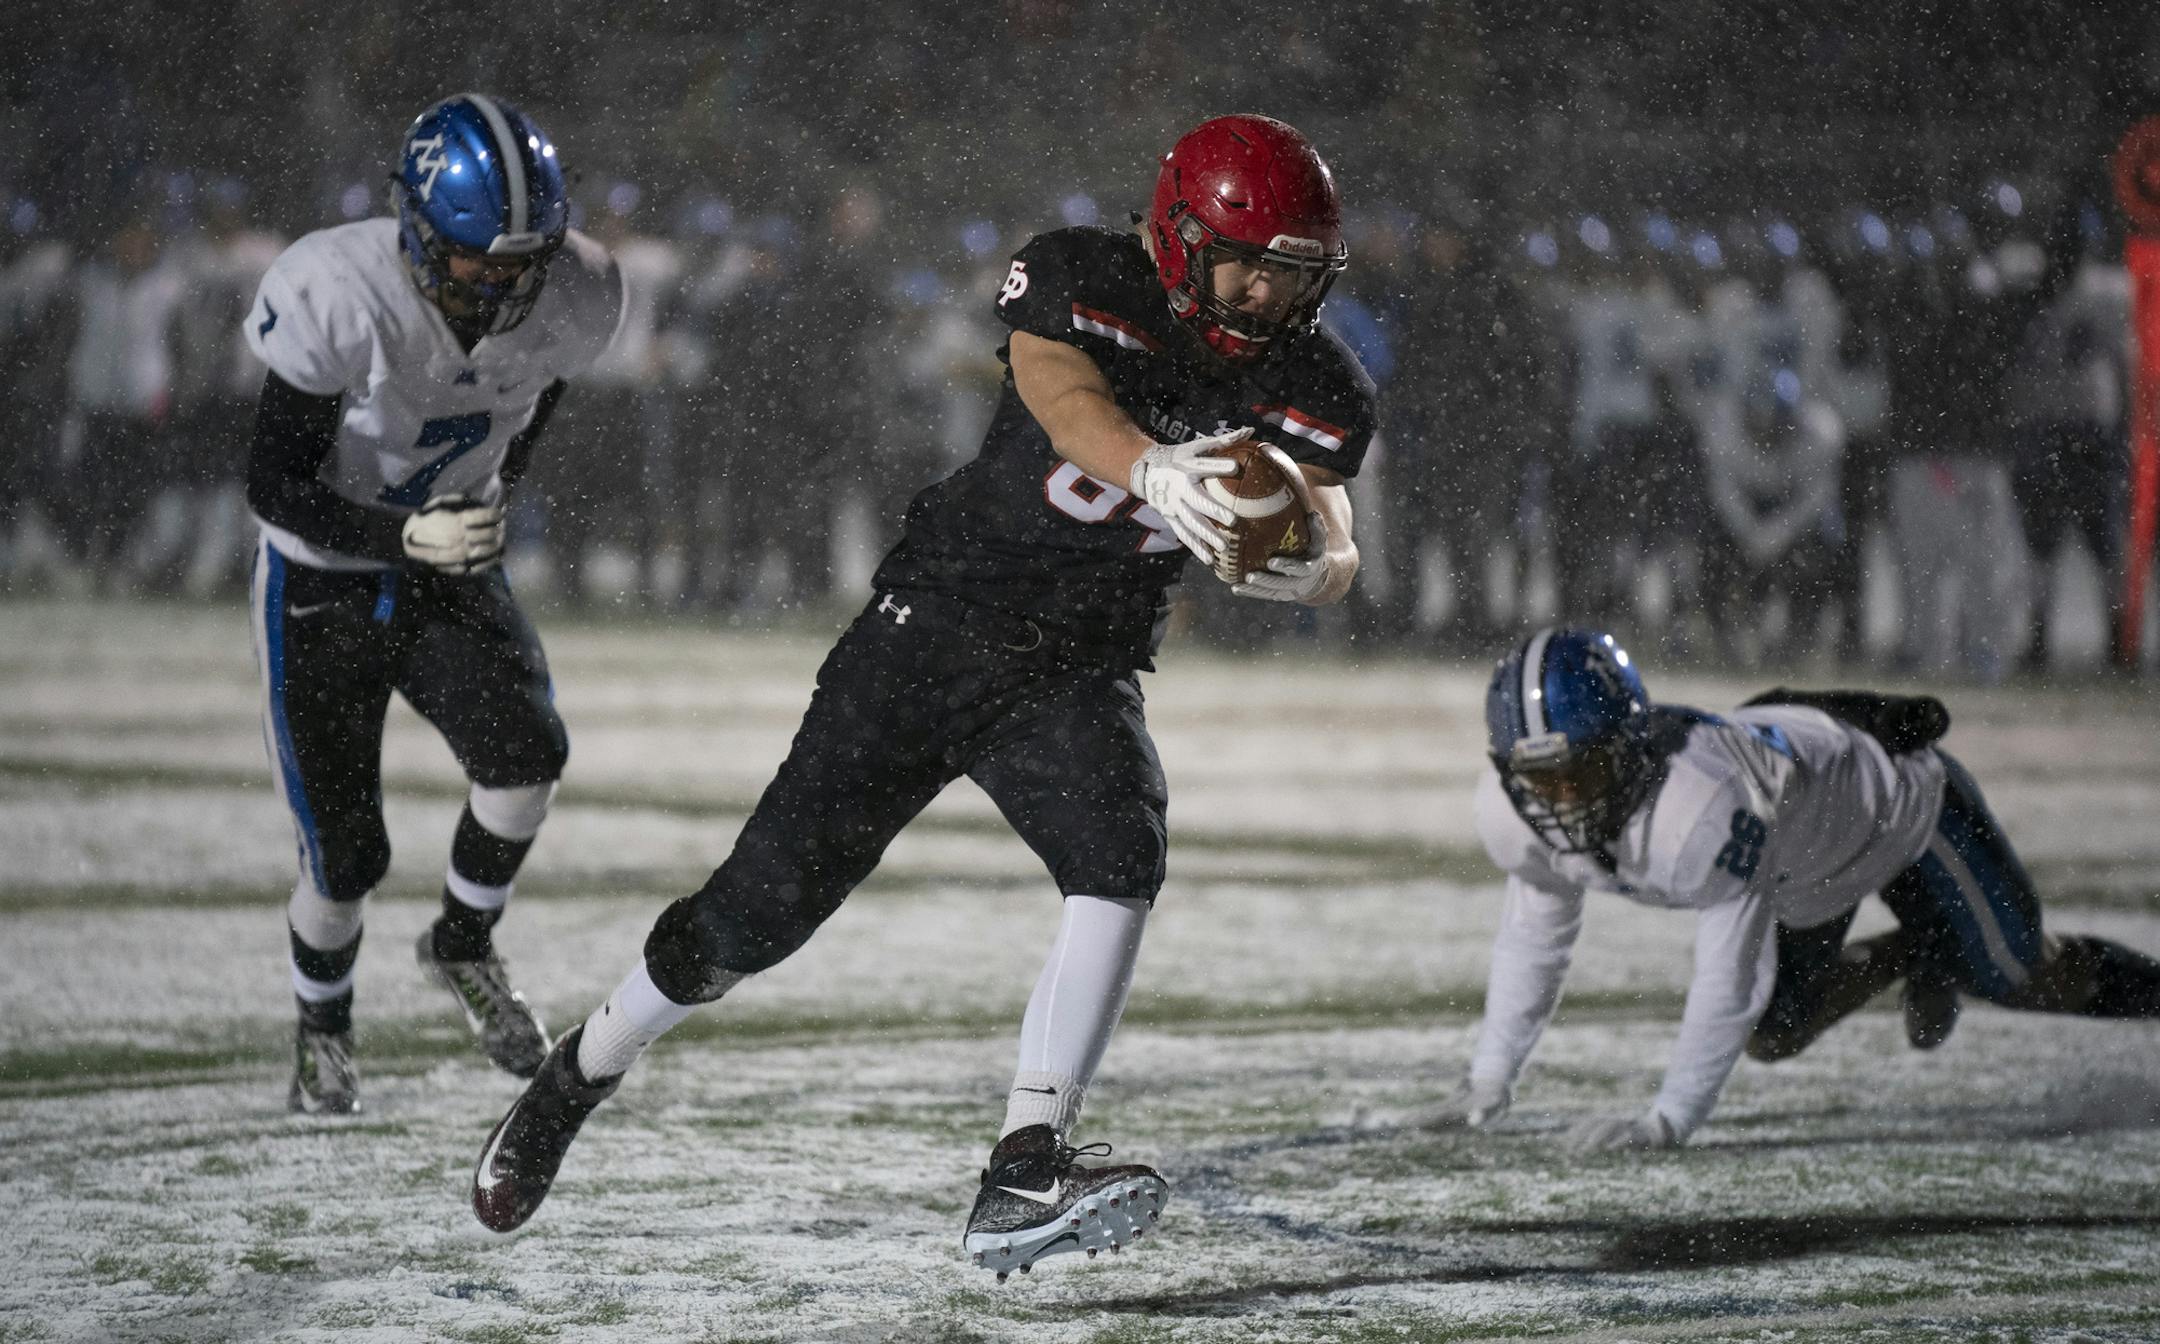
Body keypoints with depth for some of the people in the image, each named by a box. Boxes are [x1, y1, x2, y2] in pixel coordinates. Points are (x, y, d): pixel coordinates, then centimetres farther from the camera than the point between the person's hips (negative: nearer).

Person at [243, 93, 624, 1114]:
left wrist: (493, 488, 9)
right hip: (320, 585, -3)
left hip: (450, 571, 3)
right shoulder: (339, 299, -29)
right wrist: (404, 537, -36)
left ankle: (463, 947, 6)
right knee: (345, 858, 0)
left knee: (527, 752, -23)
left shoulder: (569, 300, -16)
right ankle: (322, 1028, 32)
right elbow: (272, 483, -24)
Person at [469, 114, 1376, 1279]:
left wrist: (1310, 564, -44)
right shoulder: (1083, 282, -15)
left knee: (1120, 862, -27)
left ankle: (1021, 1182, -30)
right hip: (937, 625, -3)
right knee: (766, 903, -1)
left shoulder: (1311, 386, -5)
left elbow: (1332, 538, -18)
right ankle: (576, 1077, 26)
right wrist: (1152, 471, -58)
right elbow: (1063, 396, -36)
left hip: (1078, 675, 3)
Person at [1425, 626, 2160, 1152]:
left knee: (2016, 973, 11)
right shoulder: (1513, 811, -27)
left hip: (1899, 797, -6)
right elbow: (1533, 935, -7)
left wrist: (1666, 1119, -41)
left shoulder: (1703, 807, -48)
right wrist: (1490, 1078, -8)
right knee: (1775, 1037, 15)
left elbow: (1729, 976, -42)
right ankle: (1911, 959, 40)